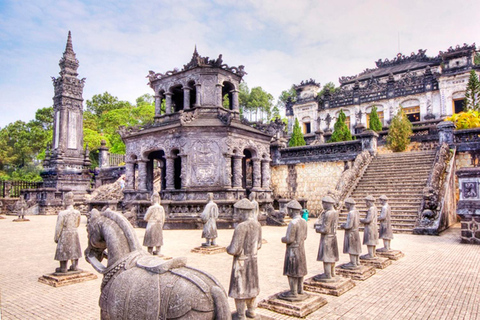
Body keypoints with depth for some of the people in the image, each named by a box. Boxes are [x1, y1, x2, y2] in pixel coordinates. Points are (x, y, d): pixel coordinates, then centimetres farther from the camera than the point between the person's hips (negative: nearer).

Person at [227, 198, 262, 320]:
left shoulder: (241, 227, -27)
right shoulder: (257, 225, -3)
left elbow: (234, 250, -25)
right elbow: (258, 245, 8)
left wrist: (228, 249, -4)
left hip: (240, 262, -7)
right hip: (253, 260, 7)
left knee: (239, 289, 8)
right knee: (250, 286, 23)